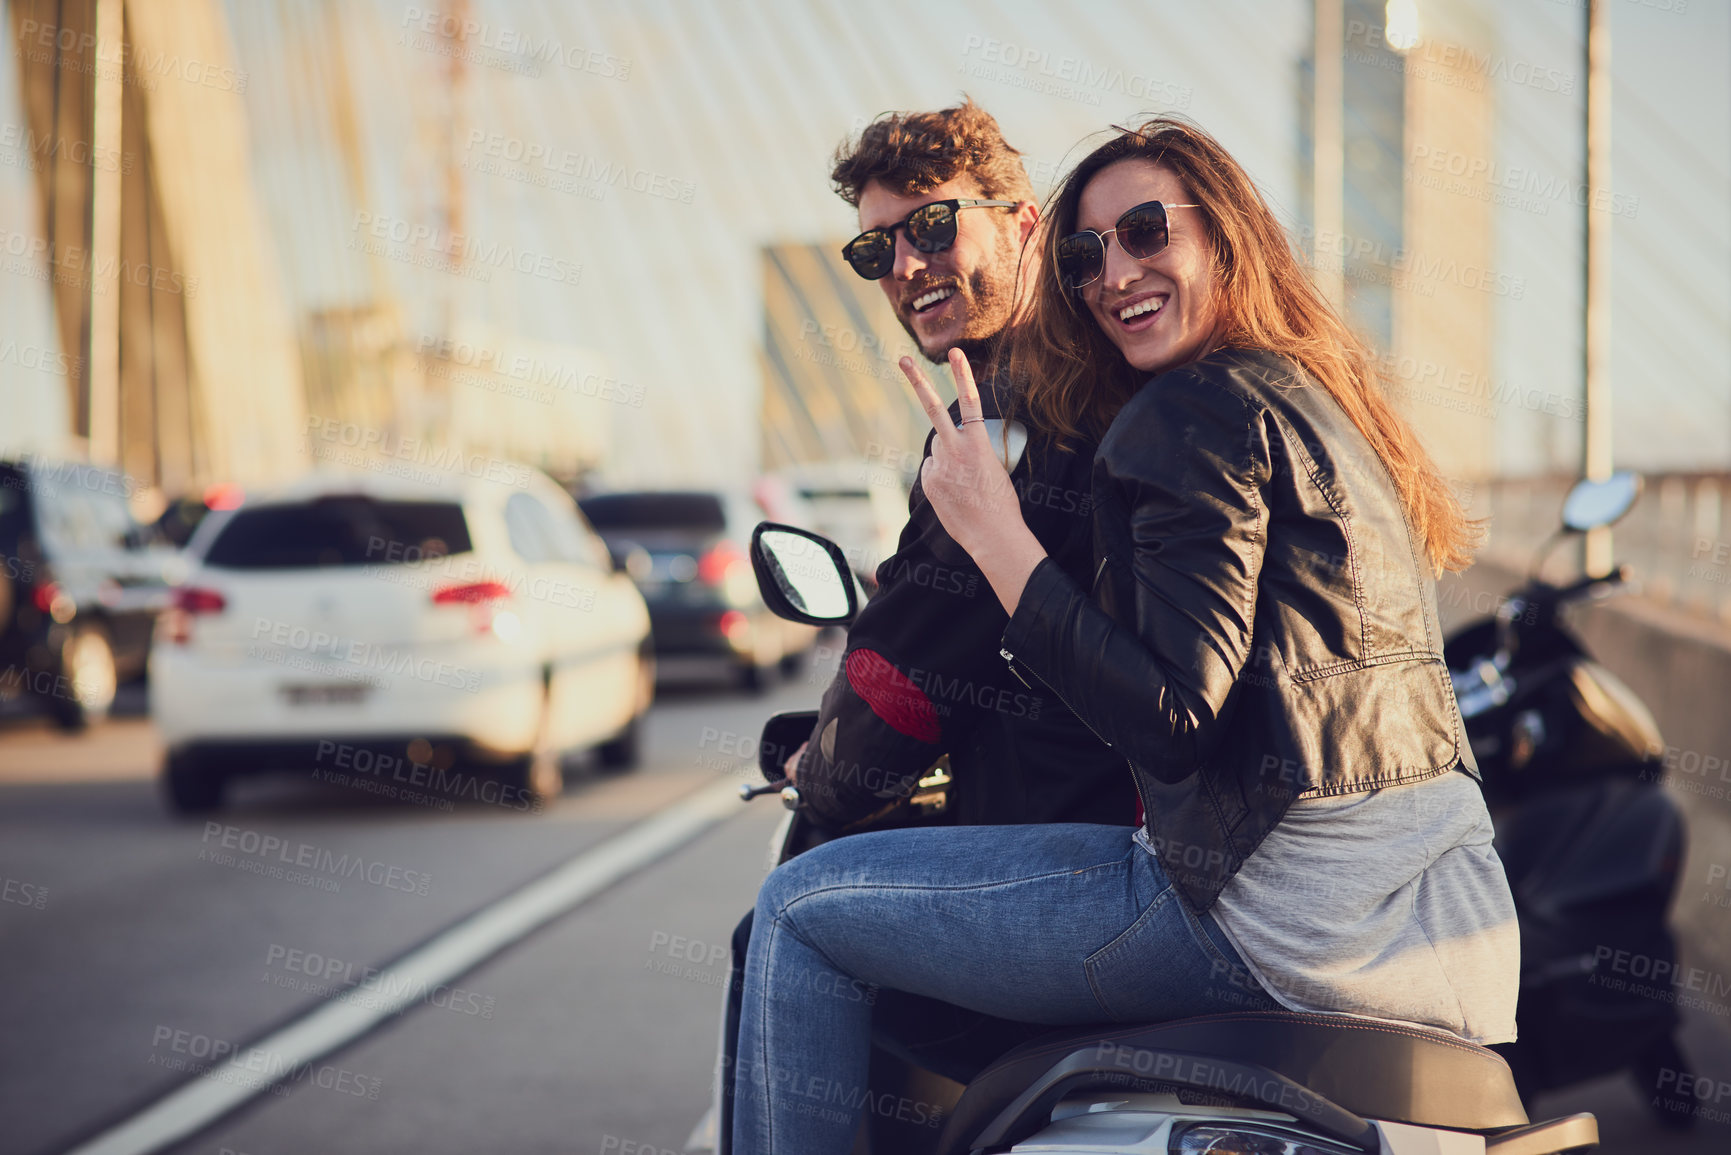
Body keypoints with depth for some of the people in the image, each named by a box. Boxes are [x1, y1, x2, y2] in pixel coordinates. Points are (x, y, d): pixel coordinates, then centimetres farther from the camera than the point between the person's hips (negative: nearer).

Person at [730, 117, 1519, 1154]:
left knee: (802, 907, 0)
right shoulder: (1326, 402, 18)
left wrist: (993, 532, -15)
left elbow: (1169, 716, -19)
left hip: (1280, 912, -10)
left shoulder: (1202, 409, -10)